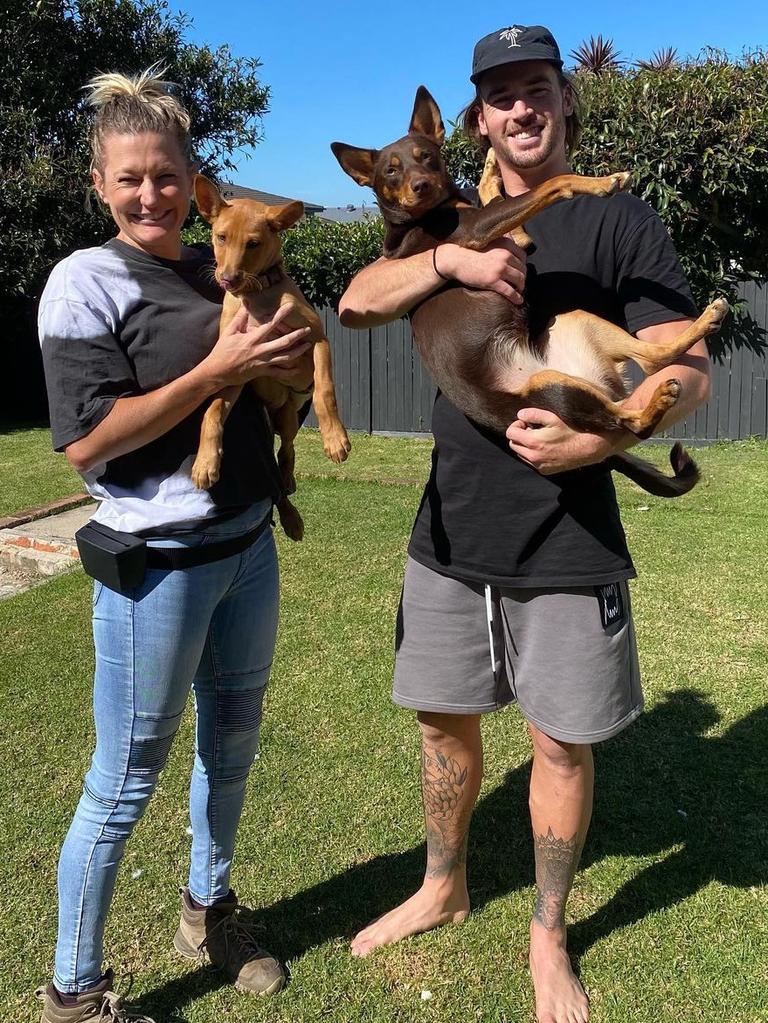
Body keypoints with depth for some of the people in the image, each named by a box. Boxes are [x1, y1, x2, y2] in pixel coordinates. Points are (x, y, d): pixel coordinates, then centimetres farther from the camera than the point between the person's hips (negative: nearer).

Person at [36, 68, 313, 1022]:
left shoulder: (221, 269, 8)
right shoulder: (86, 280, -10)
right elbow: (85, 441, -19)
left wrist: (284, 364, -1)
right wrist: (218, 370, -21)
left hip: (247, 547, 7)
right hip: (158, 562, -6)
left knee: (231, 745, 20)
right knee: (126, 779, 5)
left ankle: (207, 909, 44)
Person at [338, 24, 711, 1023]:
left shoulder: (620, 221, -1)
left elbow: (688, 370, -9)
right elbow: (357, 303, -3)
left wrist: (597, 437, -26)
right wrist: (447, 258, -21)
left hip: (568, 543, -3)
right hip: (451, 530, 4)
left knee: (562, 742, 7)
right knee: (445, 719, 15)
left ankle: (548, 939, 30)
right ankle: (444, 888, 39)